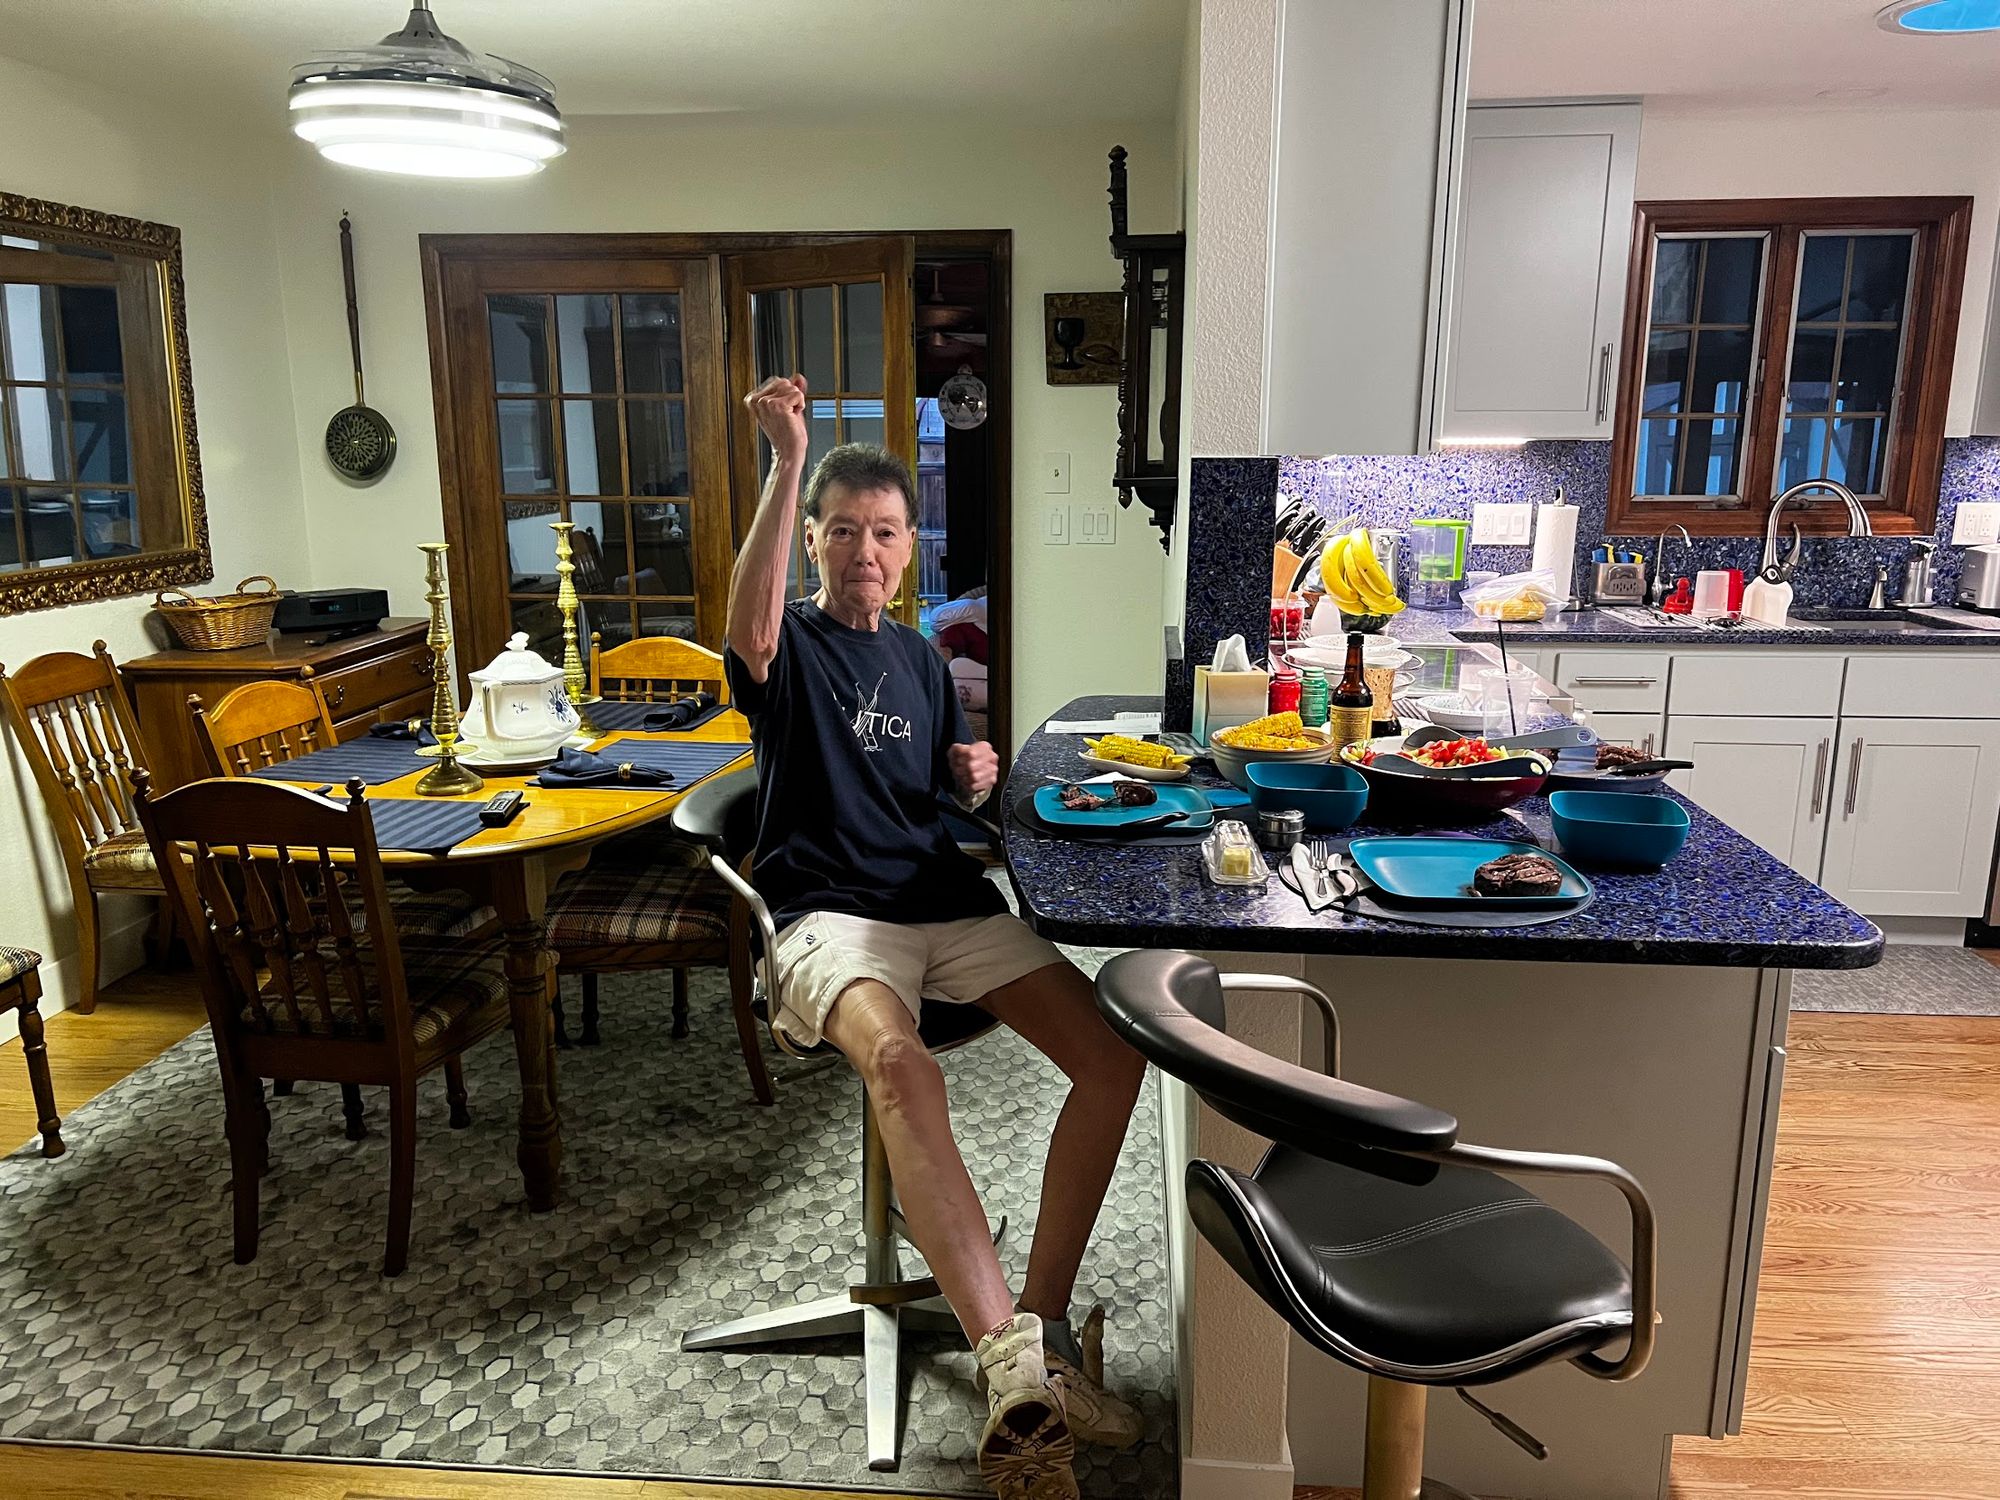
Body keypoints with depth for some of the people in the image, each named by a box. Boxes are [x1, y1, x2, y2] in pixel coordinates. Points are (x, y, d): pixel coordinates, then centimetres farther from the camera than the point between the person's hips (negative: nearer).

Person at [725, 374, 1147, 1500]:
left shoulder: (919, 659, 20)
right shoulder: (792, 645, 3)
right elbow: (751, 626, -25)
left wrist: (976, 775, 5)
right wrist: (789, 459, -28)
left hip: (947, 900, 6)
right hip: (831, 910, -5)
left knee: (1115, 1053, -15)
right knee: (900, 1063, -38)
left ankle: (1041, 1318, -8)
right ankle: (1013, 1365, -39)